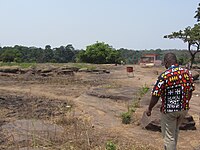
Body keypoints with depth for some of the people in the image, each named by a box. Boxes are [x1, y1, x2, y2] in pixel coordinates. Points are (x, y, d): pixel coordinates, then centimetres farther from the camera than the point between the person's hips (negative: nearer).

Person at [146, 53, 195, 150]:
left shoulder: (164, 76, -20)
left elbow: (155, 96, -17)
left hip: (169, 110, -6)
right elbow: (190, 91, 6)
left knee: (169, 136, 8)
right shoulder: (187, 72, -3)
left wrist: (149, 109, -3)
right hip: (184, 109, 6)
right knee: (175, 130, 28)